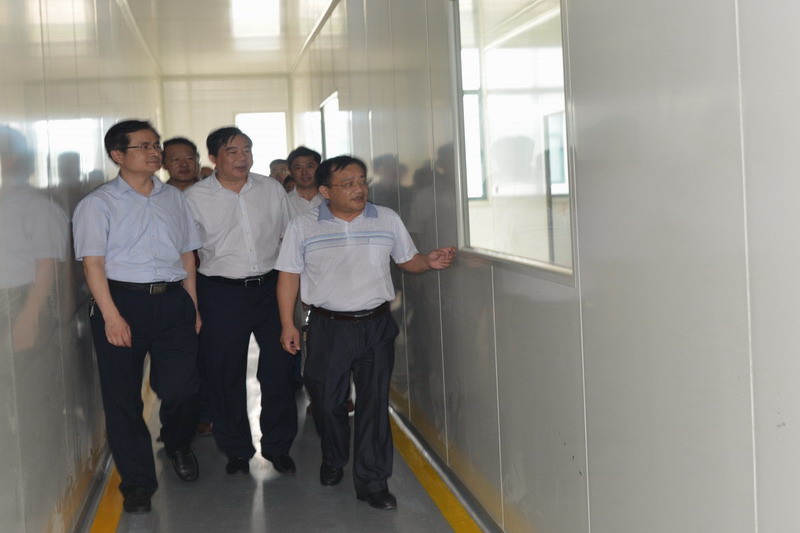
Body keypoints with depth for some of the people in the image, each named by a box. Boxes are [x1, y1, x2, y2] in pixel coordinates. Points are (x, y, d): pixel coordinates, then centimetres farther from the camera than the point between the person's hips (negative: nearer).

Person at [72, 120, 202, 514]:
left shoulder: (173, 199, 13)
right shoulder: (98, 204, -1)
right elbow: (93, 263, -7)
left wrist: (193, 306, 11)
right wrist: (112, 316, -15)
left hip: (173, 300, 3)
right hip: (123, 300, -3)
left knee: (182, 389, 2)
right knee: (123, 397, 3)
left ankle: (178, 446, 36)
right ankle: (137, 482, 17)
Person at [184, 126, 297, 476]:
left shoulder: (271, 189, 5)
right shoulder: (194, 198, -2)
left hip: (269, 288, 2)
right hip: (221, 293, -2)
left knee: (279, 369, 5)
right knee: (225, 375, 5)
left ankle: (278, 446, 22)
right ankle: (236, 450, 22)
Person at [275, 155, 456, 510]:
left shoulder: (387, 220, 4)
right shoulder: (302, 227, -1)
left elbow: (407, 260, 12)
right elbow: (288, 277, 2)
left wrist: (430, 261, -9)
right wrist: (287, 325, -3)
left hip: (376, 325, 1)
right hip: (328, 327, 0)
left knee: (374, 401, 0)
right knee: (326, 399, 10)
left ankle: (372, 480, 10)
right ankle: (333, 460, 37)